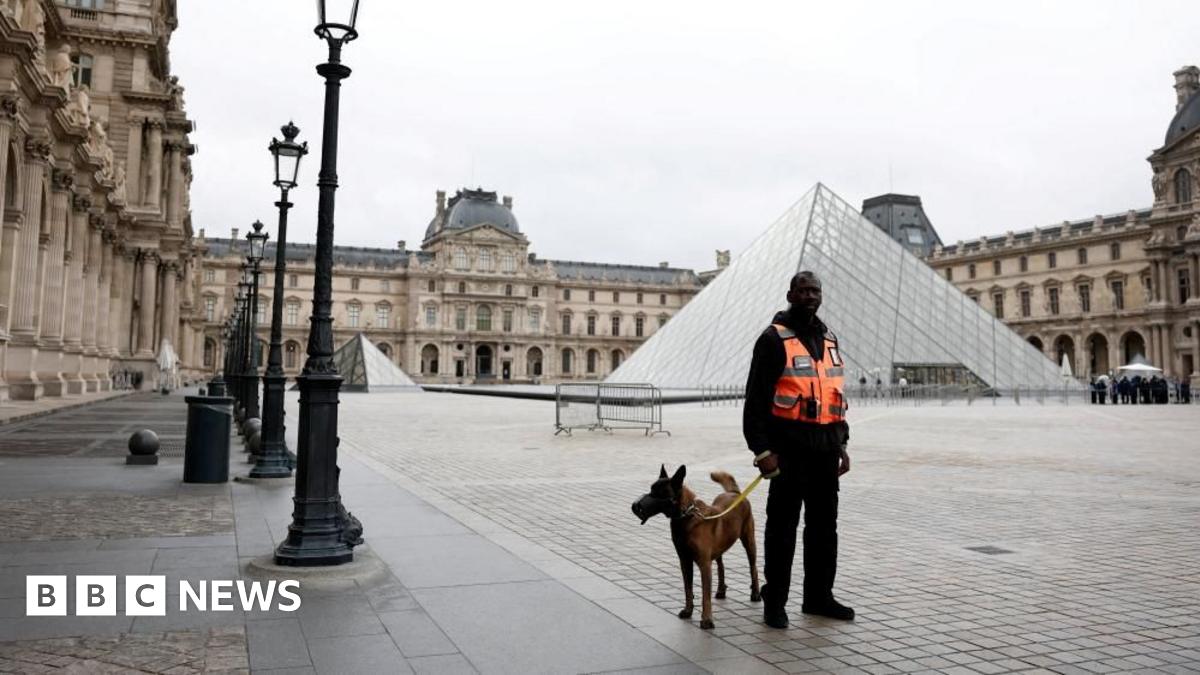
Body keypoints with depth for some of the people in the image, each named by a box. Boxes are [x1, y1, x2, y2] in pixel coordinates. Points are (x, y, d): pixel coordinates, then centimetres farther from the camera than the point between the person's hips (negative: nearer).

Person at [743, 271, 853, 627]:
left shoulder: (828, 339, 15)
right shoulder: (774, 339, -7)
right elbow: (756, 398, -12)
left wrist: (841, 443, 17)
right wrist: (762, 449, -17)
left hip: (826, 448, 7)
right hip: (789, 449, -7)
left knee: (824, 525, 14)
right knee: (783, 525, 1)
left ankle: (819, 596, 26)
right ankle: (775, 601, 12)